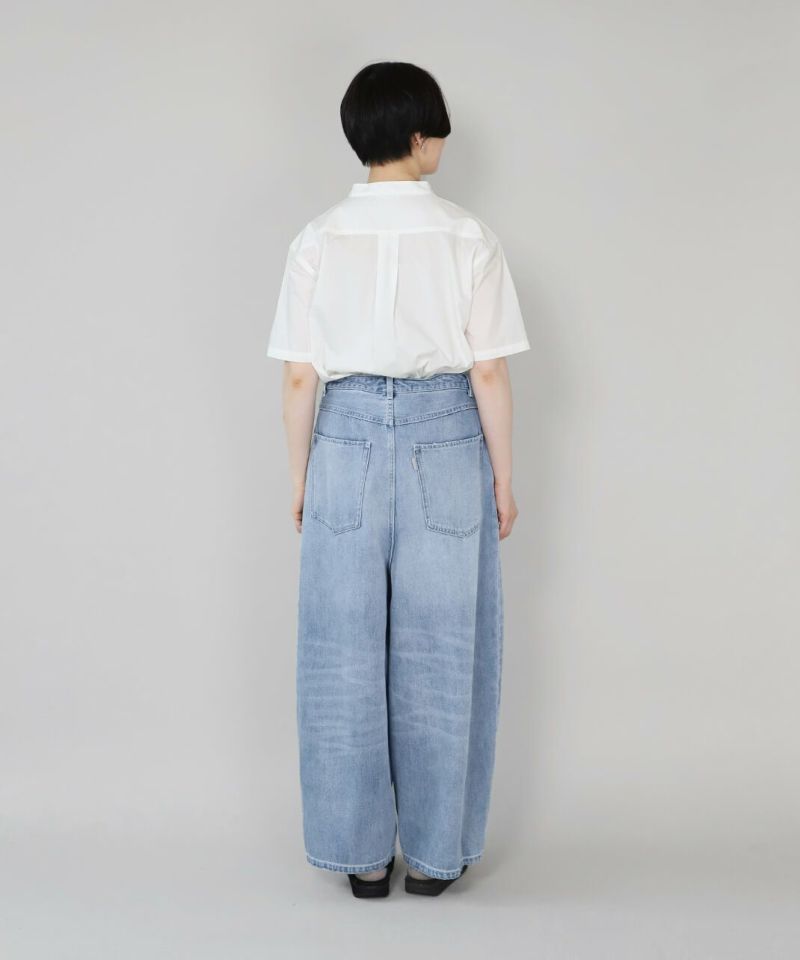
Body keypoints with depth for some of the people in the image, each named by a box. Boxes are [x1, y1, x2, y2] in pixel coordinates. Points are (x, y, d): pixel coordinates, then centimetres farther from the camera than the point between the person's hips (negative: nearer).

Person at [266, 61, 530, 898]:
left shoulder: (318, 239, -2)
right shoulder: (468, 238, -6)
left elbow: (299, 376, -1)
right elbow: (489, 373, -5)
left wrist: (300, 479, 10)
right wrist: (502, 480, 5)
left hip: (349, 438, 1)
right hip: (444, 440, -1)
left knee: (346, 652, 11)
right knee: (439, 654, 10)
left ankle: (363, 853, 20)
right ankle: (434, 852, 20)